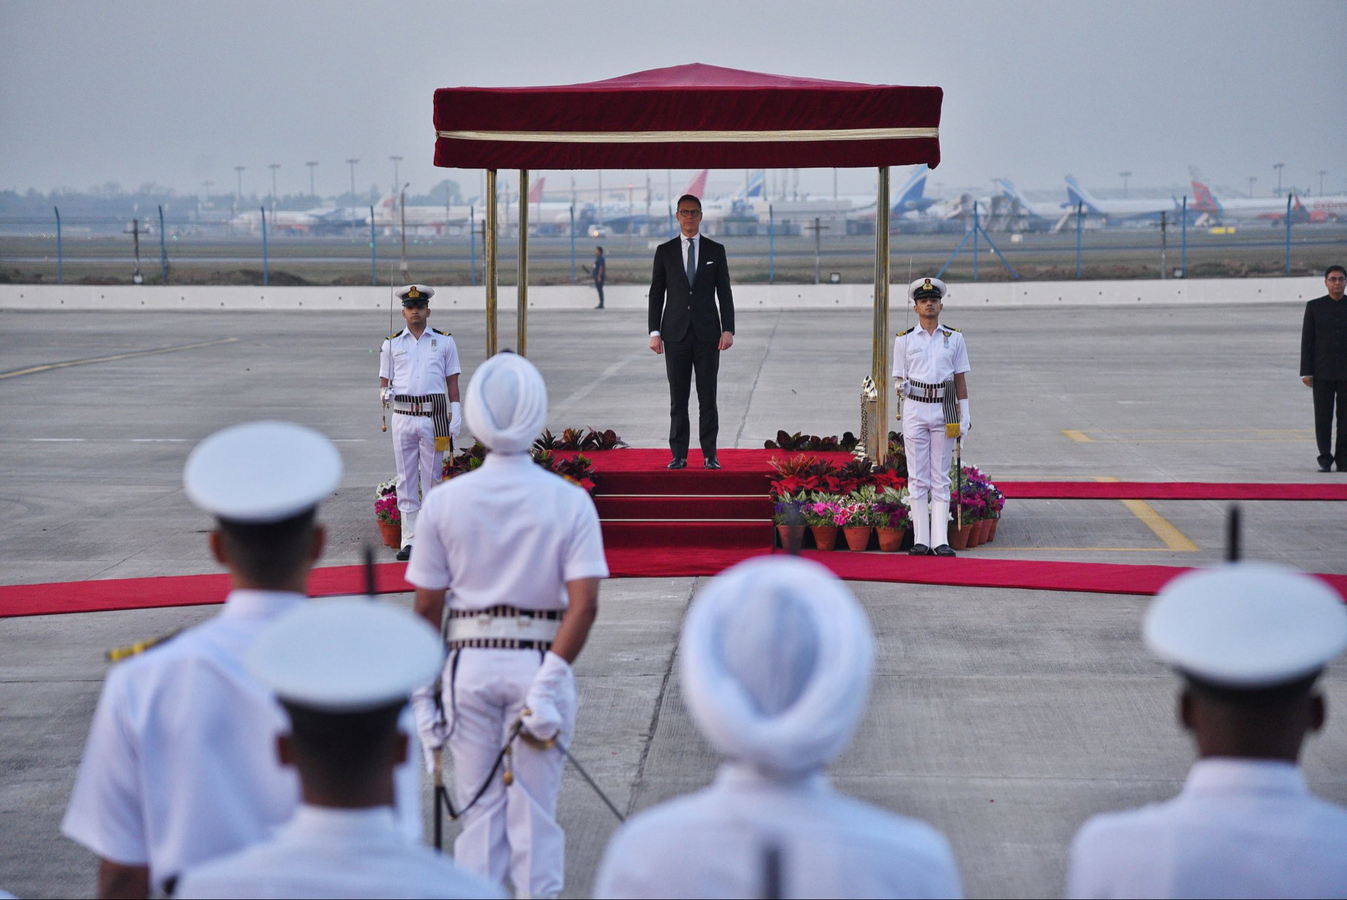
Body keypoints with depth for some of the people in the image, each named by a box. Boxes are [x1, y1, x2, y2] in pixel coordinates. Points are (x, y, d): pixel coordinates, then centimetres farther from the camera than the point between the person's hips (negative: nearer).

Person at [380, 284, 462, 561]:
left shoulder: (444, 341, 9)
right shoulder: (391, 344, 11)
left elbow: (452, 381, 9)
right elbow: (385, 380, 12)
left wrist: (456, 414, 2)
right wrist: (385, 394, -10)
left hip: (434, 416, -1)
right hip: (403, 416, 1)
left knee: (433, 478, 2)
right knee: (406, 480, 2)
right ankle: (409, 540, 5)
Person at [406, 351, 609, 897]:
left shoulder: (444, 501, -2)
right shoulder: (570, 502, -5)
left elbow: (427, 608, -1)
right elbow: (584, 604, -14)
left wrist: (422, 691, 5)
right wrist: (549, 682, -15)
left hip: (469, 663, 1)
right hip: (541, 661, -1)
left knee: (479, 810, 10)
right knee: (534, 812, 8)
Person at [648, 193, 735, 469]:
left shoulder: (715, 250, 6)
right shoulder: (664, 251, 7)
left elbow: (725, 293, 5)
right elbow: (656, 293, 6)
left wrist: (728, 330, -5)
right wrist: (654, 332, -2)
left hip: (707, 333, 0)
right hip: (676, 333, 0)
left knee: (707, 397, 0)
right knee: (678, 398, 1)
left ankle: (710, 455, 3)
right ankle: (679, 455, 5)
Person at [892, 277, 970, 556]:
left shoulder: (954, 338, 8)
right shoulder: (904, 340, 5)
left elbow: (960, 377, 10)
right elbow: (900, 381, 8)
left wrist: (964, 413, 5)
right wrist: (902, 387, -12)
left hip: (944, 410, 1)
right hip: (915, 410, -1)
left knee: (940, 478, 2)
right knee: (918, 478, 0)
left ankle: (941, 541, 1)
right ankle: (921, 541, 2)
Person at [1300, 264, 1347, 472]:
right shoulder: (1314, 307, 4)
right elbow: (1307, 340, 2)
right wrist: (1306, 372, -4)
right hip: (1322, 371, 0)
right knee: (1323, 417, 0)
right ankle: (1325, 459, 7)